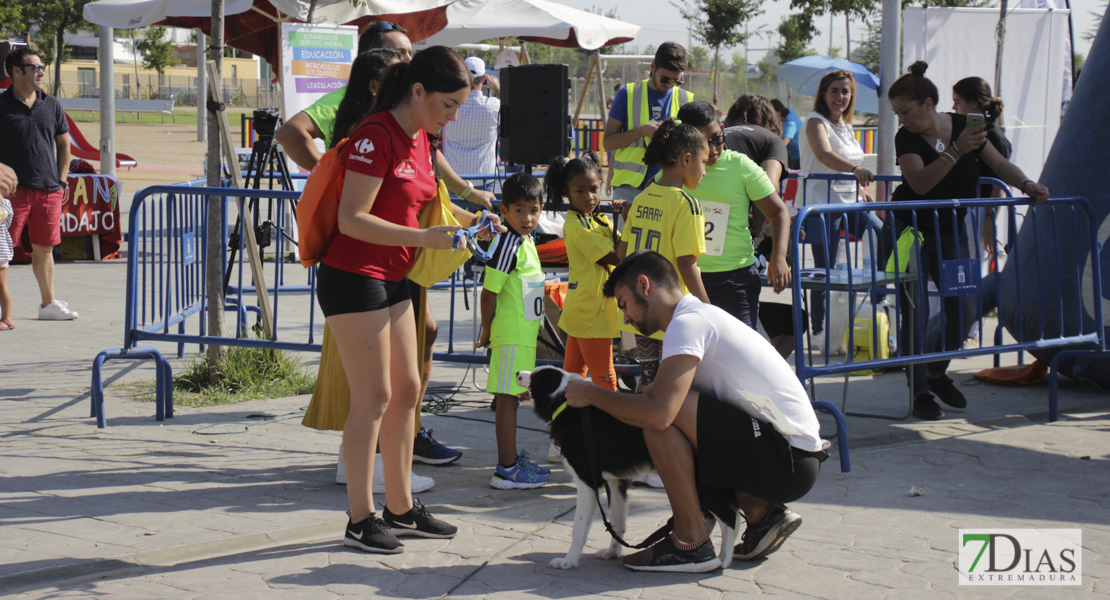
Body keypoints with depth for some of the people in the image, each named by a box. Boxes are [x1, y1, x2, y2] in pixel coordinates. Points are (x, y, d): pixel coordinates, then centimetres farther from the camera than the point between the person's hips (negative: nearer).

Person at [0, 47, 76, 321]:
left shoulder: (51, 105, 11)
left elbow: (63, 143, 19)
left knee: (44, 248, 12)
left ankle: (48, 303, 22)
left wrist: (62, 179, 11)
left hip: (49, 190, 4)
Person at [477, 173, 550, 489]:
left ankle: (513, 458, 28)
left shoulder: (526, 241, 12)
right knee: (507, 398, -6)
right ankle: (506, 470, -4)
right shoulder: (510, 245, -18)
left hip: (525, 333, 10)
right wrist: (486, 333, -11)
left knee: (512, 398, 18)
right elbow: (489, 291, -18)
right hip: (512, 334, -10)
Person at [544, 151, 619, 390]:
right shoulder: (578, 225, -16)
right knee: (604, 377, -3)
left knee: (573, 370, 14)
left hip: (580, 310, 9)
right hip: (592, 310, -9)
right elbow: (614, 257, -19)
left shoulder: (598, 220, 12)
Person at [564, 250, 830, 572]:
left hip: (789, 460, -10)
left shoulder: (687, 322, -13)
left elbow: (657, 412, -24)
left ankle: (691, 543, -10)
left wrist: (592, 395, -9)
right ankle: (762, 513, 12)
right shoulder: (699, 316, 19)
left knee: (665, 415, -19)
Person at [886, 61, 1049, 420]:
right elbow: (919, 182, -31)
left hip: (951, 231, 3)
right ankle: (920, 391, -1)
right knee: (916, 311, -9)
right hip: (911, 232, -3)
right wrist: (955, 151, -40)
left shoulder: (963, 126, -6)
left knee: (963, 306, -1)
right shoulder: (906, 138, -15)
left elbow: (1000, 165, 1)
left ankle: (937, 373, 23)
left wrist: (1026, 185, -16)